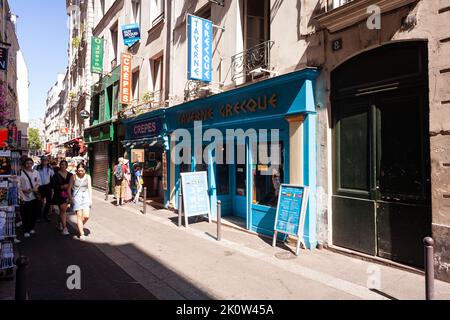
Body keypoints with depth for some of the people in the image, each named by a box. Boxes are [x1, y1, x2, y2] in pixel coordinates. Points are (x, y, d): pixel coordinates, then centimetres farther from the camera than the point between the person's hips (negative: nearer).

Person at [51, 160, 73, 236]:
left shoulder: (70, 175, 5)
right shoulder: (56, 175, -4)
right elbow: (53, 185, -7)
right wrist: (62, 186, -18)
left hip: (67, 195, 4)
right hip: (59, 195, -4)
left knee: (62, 210, 14)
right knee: (63, 210, -8)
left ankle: (59, 224, 33)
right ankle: (64, 228, -7)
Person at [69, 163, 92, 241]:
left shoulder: (87, 177, 4)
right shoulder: (74, 177, 0)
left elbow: (90, 188, 4)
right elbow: (69, 188, 3)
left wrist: (90, 199, -1)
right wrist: (71, 198, -8)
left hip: (85, 195, 2)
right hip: (77, 196, -1)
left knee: (86, 216, -6)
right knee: (79, 215, -7)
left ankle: (80, 227, 25)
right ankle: (82, 233, 1)